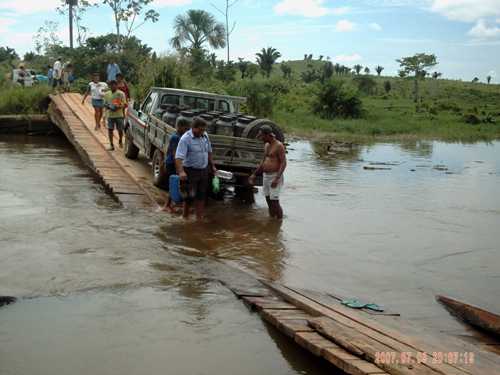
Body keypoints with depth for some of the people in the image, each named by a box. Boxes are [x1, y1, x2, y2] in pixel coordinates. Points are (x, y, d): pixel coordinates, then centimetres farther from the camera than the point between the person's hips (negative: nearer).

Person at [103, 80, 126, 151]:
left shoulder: (121, 94, -4)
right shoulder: (107, 94, 8)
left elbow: (125, 104, -6)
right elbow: (105, 103, 14)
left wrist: (119, 107, -25)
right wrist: (108, 106, -9)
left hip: (119, 115, -2)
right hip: (110, 115, 3)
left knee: (120, 130, 4)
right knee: (110, 130, -2)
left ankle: (120, 141, 33)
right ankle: (111, 145, 5)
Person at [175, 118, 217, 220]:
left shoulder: (205, 136, 4)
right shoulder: (185, 139, -18)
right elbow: (179, 157, -28)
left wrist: (212, 166, 20)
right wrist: (181, 171, -40)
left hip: (204, 170, 6)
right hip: (191, 171, -6)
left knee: (202, 196, 13)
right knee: (190, 196, -2)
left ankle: (199, 217, 23)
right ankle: (185, 217, 14)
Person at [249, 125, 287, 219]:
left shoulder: (279, 146, -13)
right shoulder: (266, 145, 13)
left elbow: (284, 163, -18)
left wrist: (277, 178, -26)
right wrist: (254, 174, 22)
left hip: (275, 177, -8)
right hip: (266, 176, 8)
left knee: (275, 202, -8)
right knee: (269, 201, 12)